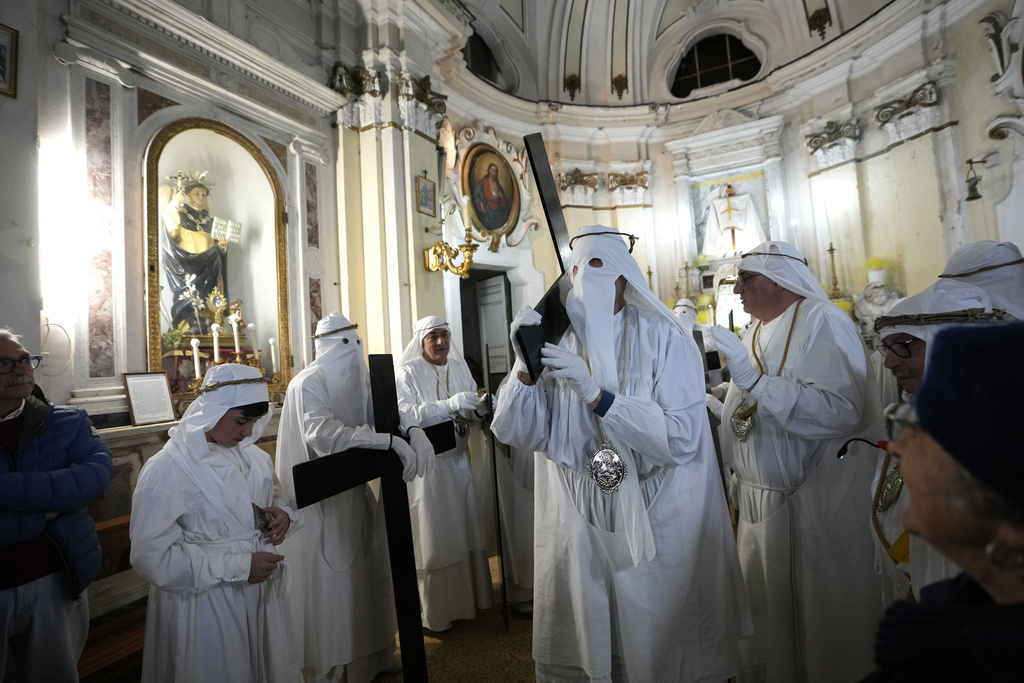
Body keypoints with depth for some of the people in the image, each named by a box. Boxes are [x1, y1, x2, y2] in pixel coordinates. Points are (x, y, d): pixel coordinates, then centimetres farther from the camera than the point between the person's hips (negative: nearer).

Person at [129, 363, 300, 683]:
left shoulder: (252, 456, 1)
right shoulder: (167, 469, -18)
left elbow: (276, 497, 15)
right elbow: (152, 555, -20)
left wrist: (284, 513, -9)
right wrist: (238, 567, -23)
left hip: (263, 597, 6)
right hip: (206, 611, -6)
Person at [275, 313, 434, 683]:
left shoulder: (358, 379, 3)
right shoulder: (308, 384, -20)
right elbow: (325, 434, -35)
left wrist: (415, 431, -22)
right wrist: (391, 441, -41)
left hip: (355, 491, 7)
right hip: (321, 500, -7)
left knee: (366, 574, 16)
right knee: (330, 585, 6)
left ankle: (372, 652, 35)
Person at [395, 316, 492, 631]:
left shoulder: (460, 368, 7)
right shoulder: (407, 373, -8)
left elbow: (471, 411, 8)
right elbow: (407, 415, -20)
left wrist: (480, 407, -16)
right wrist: (449, 405, -30)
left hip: (459, 458, 5)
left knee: (466, 528, 12)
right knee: (434, 536, 2)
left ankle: (469, 596, 31)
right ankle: (435, 611, 19)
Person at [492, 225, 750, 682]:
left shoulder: (665, 339, -8)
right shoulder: (559, 341, -2)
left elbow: (682, 437, -19)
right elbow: (516, 433, -6)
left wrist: (595, 394, -26)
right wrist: (525, 367, -21)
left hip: (657, 524, -2)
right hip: (578, 527, 2)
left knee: (661, 646, 15)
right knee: (577, 645, 17)